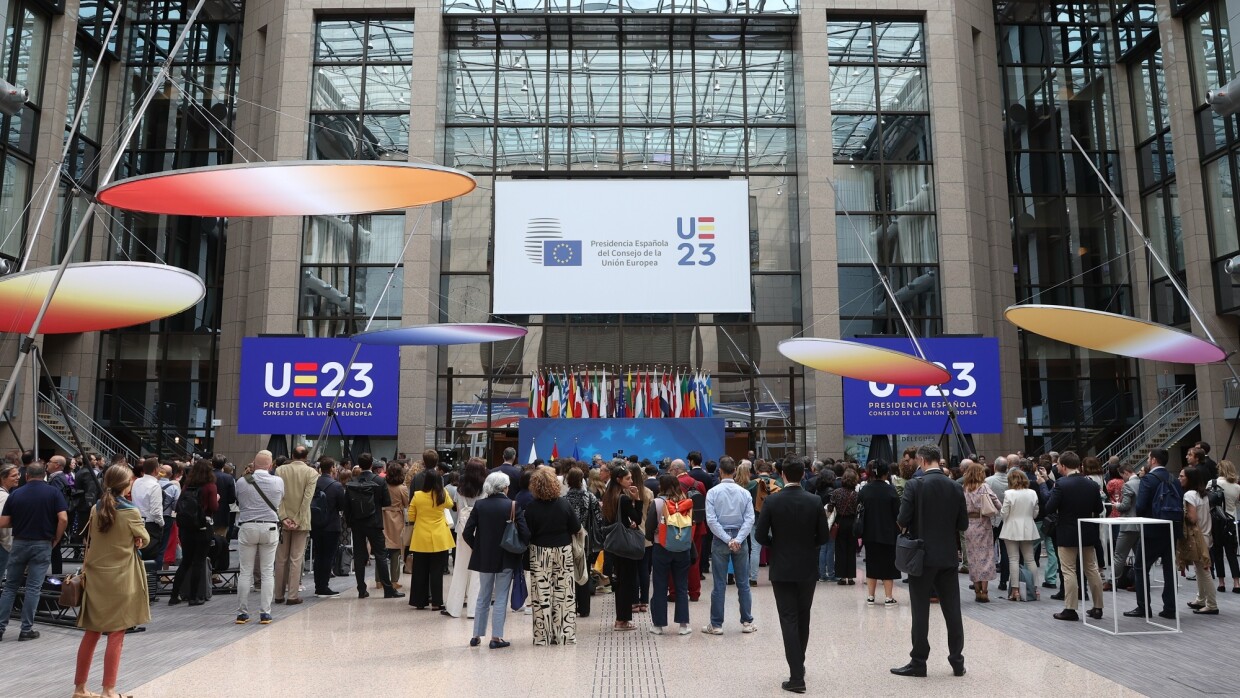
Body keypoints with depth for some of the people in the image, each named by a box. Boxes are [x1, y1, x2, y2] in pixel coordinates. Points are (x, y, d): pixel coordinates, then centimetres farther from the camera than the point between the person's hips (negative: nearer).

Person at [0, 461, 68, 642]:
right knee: (33, 588, 4)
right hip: (42, 545, -2)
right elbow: (63, 519, -14)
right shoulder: (53, 493, -5)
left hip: (19, 543, 2)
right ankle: (26, 629, 7)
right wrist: (56, 540, 0)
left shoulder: (15, 494, 0)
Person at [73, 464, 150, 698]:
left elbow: (90, 542, 9)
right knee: (116, 637, 3)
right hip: (121, 580, -5)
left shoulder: (96, 510, 2)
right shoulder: (131, 512, -14)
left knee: (91, 634, 15)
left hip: (95, 578, 5)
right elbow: (145, 540, 0)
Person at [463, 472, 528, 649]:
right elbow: (525, 533, -16)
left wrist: (477, 547, 8)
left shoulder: (479, 505, -6)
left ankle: (476, 636, 20)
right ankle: (496, 637, 8)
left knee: (483, 596, 16)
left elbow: (466, 533, -7)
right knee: (500, 598, 7)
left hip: (484, 557, 3)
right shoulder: (513, 506, -12)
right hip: (506, 558, -3)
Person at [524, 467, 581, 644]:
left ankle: (543, 636, 9)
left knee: (542, 596, 5)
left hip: (540, 553, -1)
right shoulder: (564, 504, -8)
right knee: (564, 594, 8)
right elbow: (576, 528, -2)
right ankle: (565, 635, 12)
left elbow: (527, 533, -9)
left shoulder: (531, 507, -12)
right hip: (563, 551, 1)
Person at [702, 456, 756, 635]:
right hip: (740, 538, 2)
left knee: (719, 584, 3)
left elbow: (711, 520, -13)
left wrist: (727, 539, -12)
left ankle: (716, 625, 8)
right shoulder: (744, 493, -1)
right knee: (743, 583, 10)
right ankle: (747, 622, 15)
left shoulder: (713, 492, -7)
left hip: (720, 540, -1)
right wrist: (737, 539, -12)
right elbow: (749, 519, -9)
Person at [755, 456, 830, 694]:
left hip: (781, 569, -2)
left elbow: (760, 535, -9)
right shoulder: (815, 501, -7)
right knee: (803, 618, 18)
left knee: (789, 620, 0)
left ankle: (797, 677, -3)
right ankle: (799, 665, 33)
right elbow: (824, 536, -3)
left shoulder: (771, 501, -11)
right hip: (807, 568, 2)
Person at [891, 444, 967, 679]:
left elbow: (902, 520, -14)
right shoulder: (956, 486, 0)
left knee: (920, 611, 3)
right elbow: (963, 524, 3)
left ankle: (918, 663, 9)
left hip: (922, 555, -4)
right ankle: (957, 662, 16)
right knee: (952, 611, 11)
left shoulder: (914, 485, -12)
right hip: (948, 556, 4)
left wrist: (910, 526, 8)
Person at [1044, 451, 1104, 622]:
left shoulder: (1061, 484, -17)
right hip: (1088, 533, 5)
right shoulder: (1092, 484, -1)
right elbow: (1099, 509, 6)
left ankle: (1070, 609, 3)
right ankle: (1097, 607, 20)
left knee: (1069, 571, 1)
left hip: (1067, 534, -5)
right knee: (1092, 569, 14)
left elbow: (1049, 509, -17)